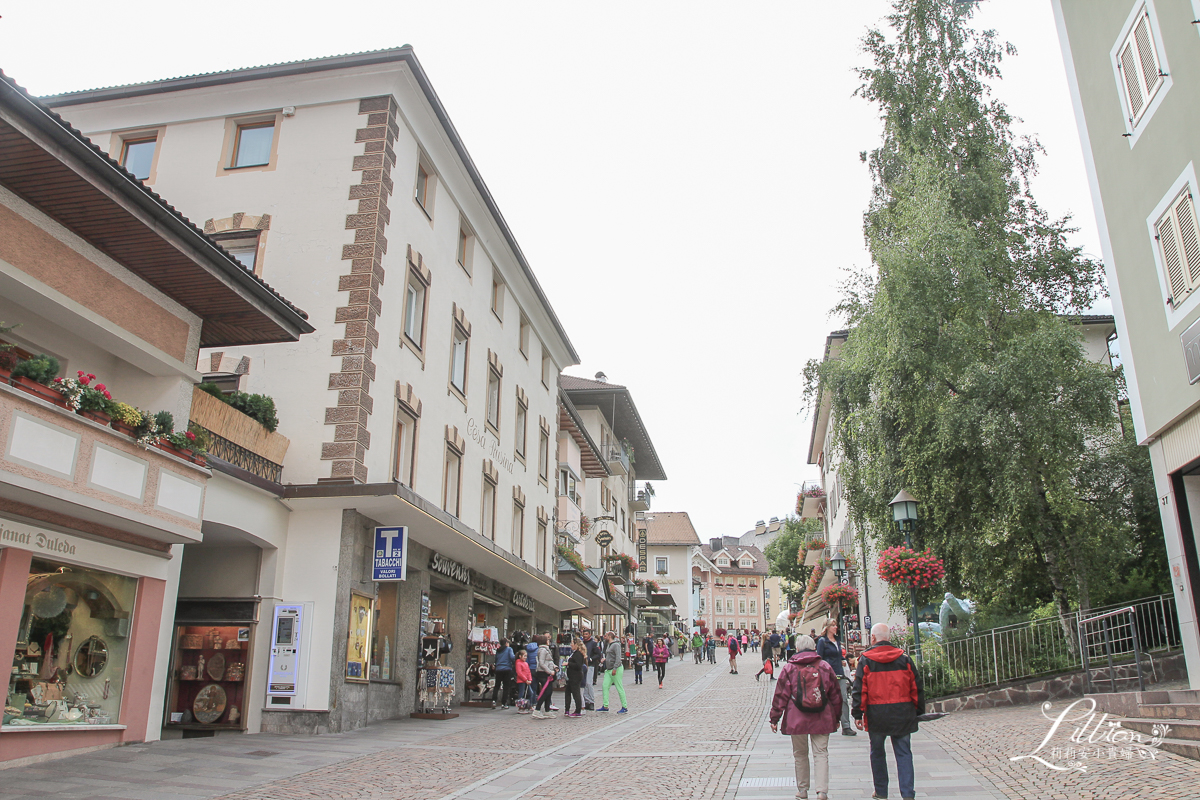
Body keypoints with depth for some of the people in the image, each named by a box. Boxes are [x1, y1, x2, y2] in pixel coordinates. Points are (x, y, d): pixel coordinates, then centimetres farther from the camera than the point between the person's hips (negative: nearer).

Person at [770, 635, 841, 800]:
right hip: (822, 719, 1)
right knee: (821, 753, 4)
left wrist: (774, 719, 4)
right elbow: (835, 695, 9)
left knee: (800, 754, 13)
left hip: (797, 720, -1)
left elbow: (780, 696, -2)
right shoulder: (825, 667, 4)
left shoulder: (789, 668, -2)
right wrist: (836, 717, 20)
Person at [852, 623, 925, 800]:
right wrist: (919, 711, 15)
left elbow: (859, 690, -6)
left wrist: (857, 714, -3)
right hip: (902, 714, 1)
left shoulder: (865, 660, -3)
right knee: (903, 752, 7)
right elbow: (917, 688, 6)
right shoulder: (904, 658, 2)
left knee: (877, 752, 13)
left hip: (876, 714, -1)